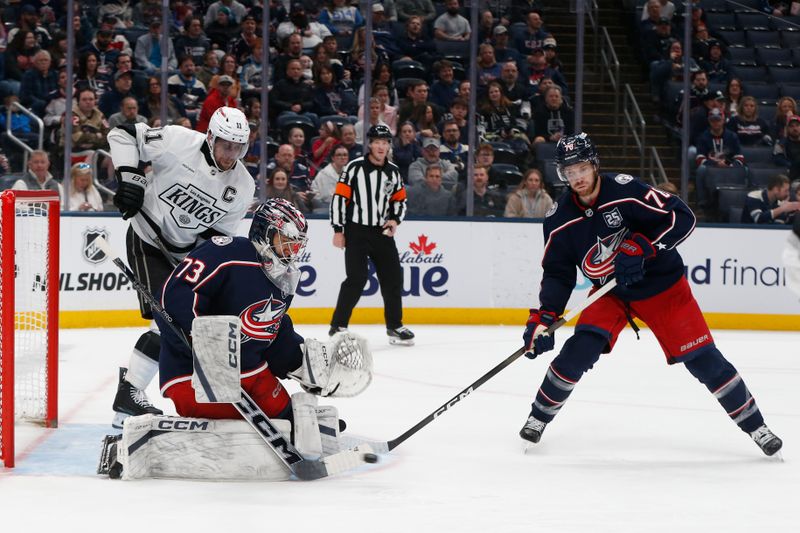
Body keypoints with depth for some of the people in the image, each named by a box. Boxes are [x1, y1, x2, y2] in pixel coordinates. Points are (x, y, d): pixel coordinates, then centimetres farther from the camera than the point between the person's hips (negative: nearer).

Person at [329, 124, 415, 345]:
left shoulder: (393, 171, 8)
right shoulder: (355, 167, -8)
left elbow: (400, 200, 18)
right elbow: (339, 198, -8)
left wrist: (395, 219, -1)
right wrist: (338, 231, -10)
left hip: (382, 232, 5)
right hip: (356, 231, -5)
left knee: (393, 277, 5)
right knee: (357, 278, -14)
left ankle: (394, 326, 19)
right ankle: (338, 325, -6)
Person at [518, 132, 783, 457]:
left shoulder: (625, 190, -24)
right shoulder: (560, 220, -10)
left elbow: (683, 217, -23)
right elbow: (557, 272, -3)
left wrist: (641, 247, -32)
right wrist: (543, 317, -15)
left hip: (662, 284, -3)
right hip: (610, 293, 3)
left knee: (701, 358, -6)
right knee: (580, 349, -18)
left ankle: (754, 424, 8)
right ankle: (539, 416, 1)